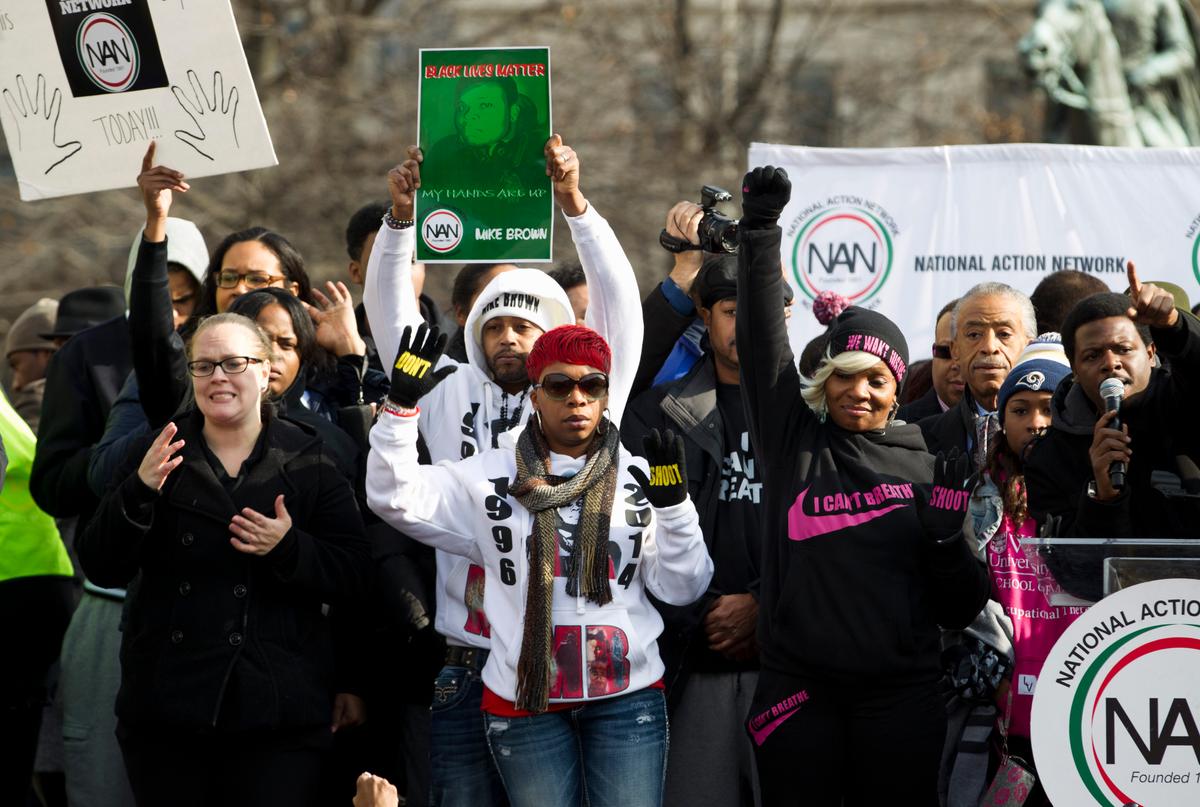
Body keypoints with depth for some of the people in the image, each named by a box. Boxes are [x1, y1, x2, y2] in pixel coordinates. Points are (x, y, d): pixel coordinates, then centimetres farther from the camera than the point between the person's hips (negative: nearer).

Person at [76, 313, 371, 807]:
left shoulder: (308, 463, 4)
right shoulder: (159, 455, 7)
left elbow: (351, 576, 0)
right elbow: (101, 569, 1)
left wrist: (289, 548, -18)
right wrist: (138, 492, -15)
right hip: (167, 707, 1)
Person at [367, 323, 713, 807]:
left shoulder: (639, 477, 5)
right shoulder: (491, 476, 4)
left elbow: (682, 589, 3)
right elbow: (394, 499, -4)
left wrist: (673, 505, -12)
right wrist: (402, 406, -14)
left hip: (628, 696, 0)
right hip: (526, 698, 0)